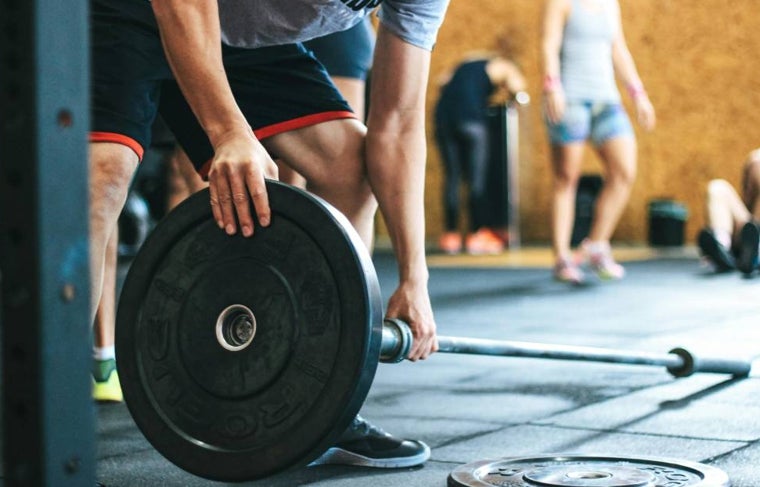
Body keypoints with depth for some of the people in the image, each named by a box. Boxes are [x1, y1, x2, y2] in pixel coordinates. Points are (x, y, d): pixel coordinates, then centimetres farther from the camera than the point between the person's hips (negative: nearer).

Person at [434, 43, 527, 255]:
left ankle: (450, 235, 8)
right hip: (471, 117, -5)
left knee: (452, 177, 9)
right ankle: (477, 235, 3)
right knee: (477, 178, 4)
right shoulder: (505, 67, 14)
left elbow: (444, 81, 20)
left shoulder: (468, 61, 29)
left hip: (444, 116, 5)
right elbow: (516, 87, -3)